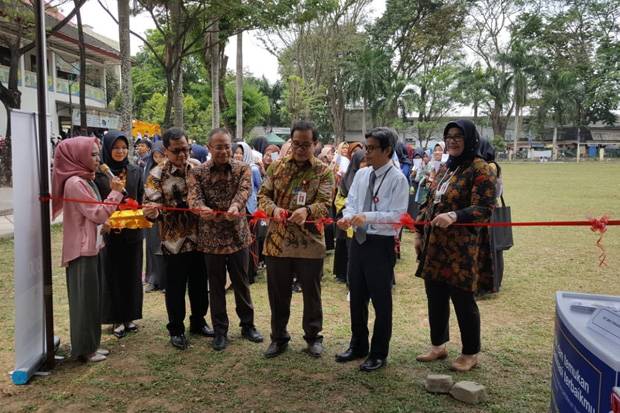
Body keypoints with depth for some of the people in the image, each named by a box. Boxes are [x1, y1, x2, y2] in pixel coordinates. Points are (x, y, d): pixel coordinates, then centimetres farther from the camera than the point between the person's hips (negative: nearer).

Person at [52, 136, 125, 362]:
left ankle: (91, 344, 25)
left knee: (92, 298, 15)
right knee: (84, 298, 0)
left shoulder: (86, 181, 13)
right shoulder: (74, 183, -17)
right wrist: (115, 192, -13)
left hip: (91, 247, 10)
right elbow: (98, 214, -18)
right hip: (81, 249, -9)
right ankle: (84, 349, 11)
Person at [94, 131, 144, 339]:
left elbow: (141, 199, 9)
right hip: (109, 230, -3)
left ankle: (130, 316, 22)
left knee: (132, 273, 9)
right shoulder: (99, 173, -4)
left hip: (133, 230, 3)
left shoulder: (135, 172, 5)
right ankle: (117, 319, 15)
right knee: (113, 274, 5)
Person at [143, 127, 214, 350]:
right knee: (176, 288, 7)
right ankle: (176, 329, 24)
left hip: (199, 238, 4)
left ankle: (198, 321, 35)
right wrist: (150, 211, -37)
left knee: (200, 284, 16)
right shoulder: (157, 175, -9)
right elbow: (152, 206, -15)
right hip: (174, 241, -4)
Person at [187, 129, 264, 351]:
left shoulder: (242, 168, -1)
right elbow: (193, 195, -19)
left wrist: (235, 205, -42)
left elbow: (244, 189, -20)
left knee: (242, 283, 13)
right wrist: (202, 208, -42)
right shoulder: (197, 172, -2)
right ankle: (220, 331, 24)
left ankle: (248, 325, 30)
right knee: (216, 286, 10)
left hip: (238, 234, 0)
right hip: (211, 237, 0)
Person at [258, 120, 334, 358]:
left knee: (311, 293, 11)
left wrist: (307, 210, -33)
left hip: (310, 243, -2)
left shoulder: (323, 172, -2)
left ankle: (313, 336, 30)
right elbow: (263, 195, 5)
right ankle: (279, 337, 30)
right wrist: (274, 209, -17)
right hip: (277, 242, 2)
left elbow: (324, 204, -12)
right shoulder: (277, 166, 7)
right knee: (278, 294, 13)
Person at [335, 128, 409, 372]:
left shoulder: (398, 179, -13)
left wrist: (368, 217, -28)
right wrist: (347, 217, -14)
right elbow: (351, 203, 8)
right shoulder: (361, 174, 6)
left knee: (381, 300, 7)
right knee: (356, 297, 18)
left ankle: (379, 353, 24)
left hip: (381, 244, -6)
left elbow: (397, 216, -18)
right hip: (358, 240, 7)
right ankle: (358, 346, 37)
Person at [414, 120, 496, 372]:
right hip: (434, 246, 7)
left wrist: (454, 216, -31)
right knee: (435, 298, 14)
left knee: (463, 300, 4)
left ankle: (470, 354, 21)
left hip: (461, 249, -7)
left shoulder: (479, 169, -9)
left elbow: (485, 208, -17)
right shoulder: (445, 168, 14)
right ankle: (438, 346, 31)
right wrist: (419, 232, 15)